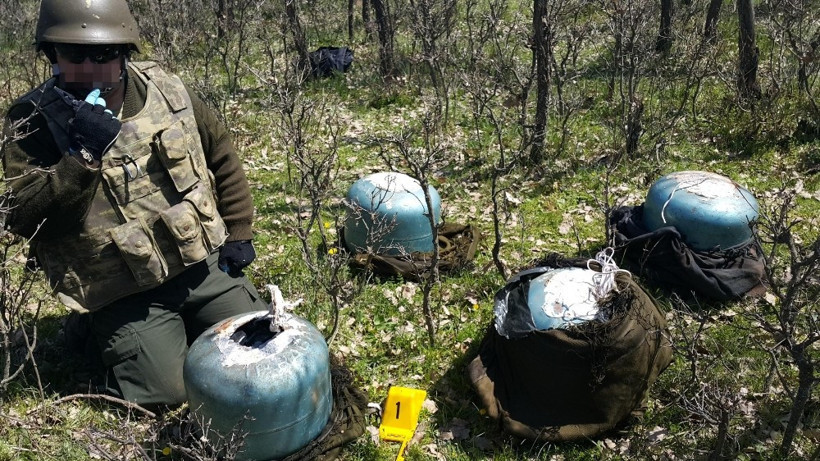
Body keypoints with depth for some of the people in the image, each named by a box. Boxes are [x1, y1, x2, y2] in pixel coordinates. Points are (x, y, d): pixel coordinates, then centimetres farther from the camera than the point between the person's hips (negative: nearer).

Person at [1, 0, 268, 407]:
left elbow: (222, 157, 10)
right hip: (123, 293, -3)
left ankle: (186, 326, 29)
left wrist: (238, 234, 7)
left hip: (203, 263, 3)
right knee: (165, 390, -13)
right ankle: (113, 338, 19)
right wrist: (83, 156, -31)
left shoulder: (165, 90, -1)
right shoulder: (34, 120, -10)